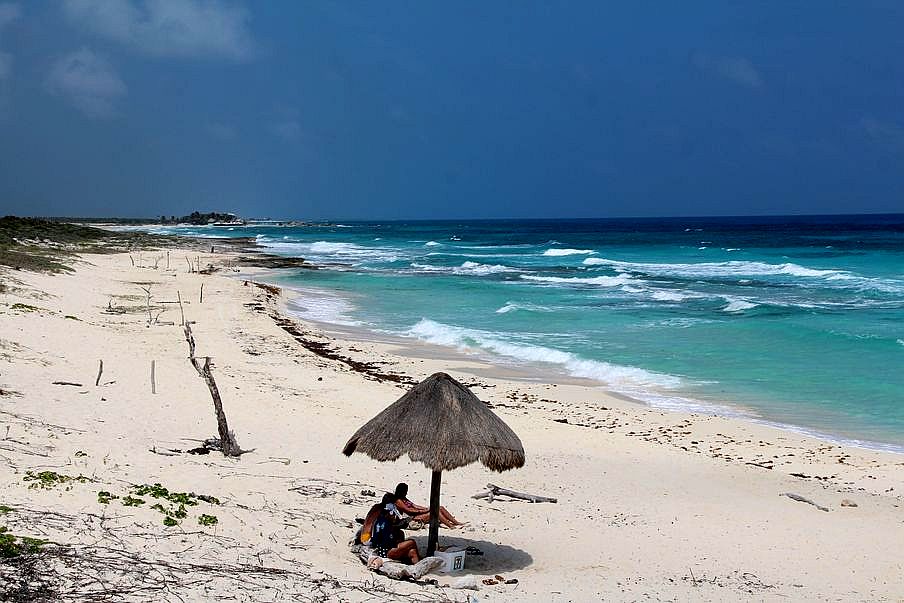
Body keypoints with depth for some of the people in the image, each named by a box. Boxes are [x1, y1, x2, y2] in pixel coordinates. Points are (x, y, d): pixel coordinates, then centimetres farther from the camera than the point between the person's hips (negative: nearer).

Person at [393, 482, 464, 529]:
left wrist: (427, 508, 7)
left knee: (441, 508, -2)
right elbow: (408, 510, -18)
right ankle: (451, 526, -28)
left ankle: (456, 522, -5)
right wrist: (422, 511, -18)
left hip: (418, 513, 10)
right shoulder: (398, 501, -9)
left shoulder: (404, 499, 21)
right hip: (415, 518, -10)